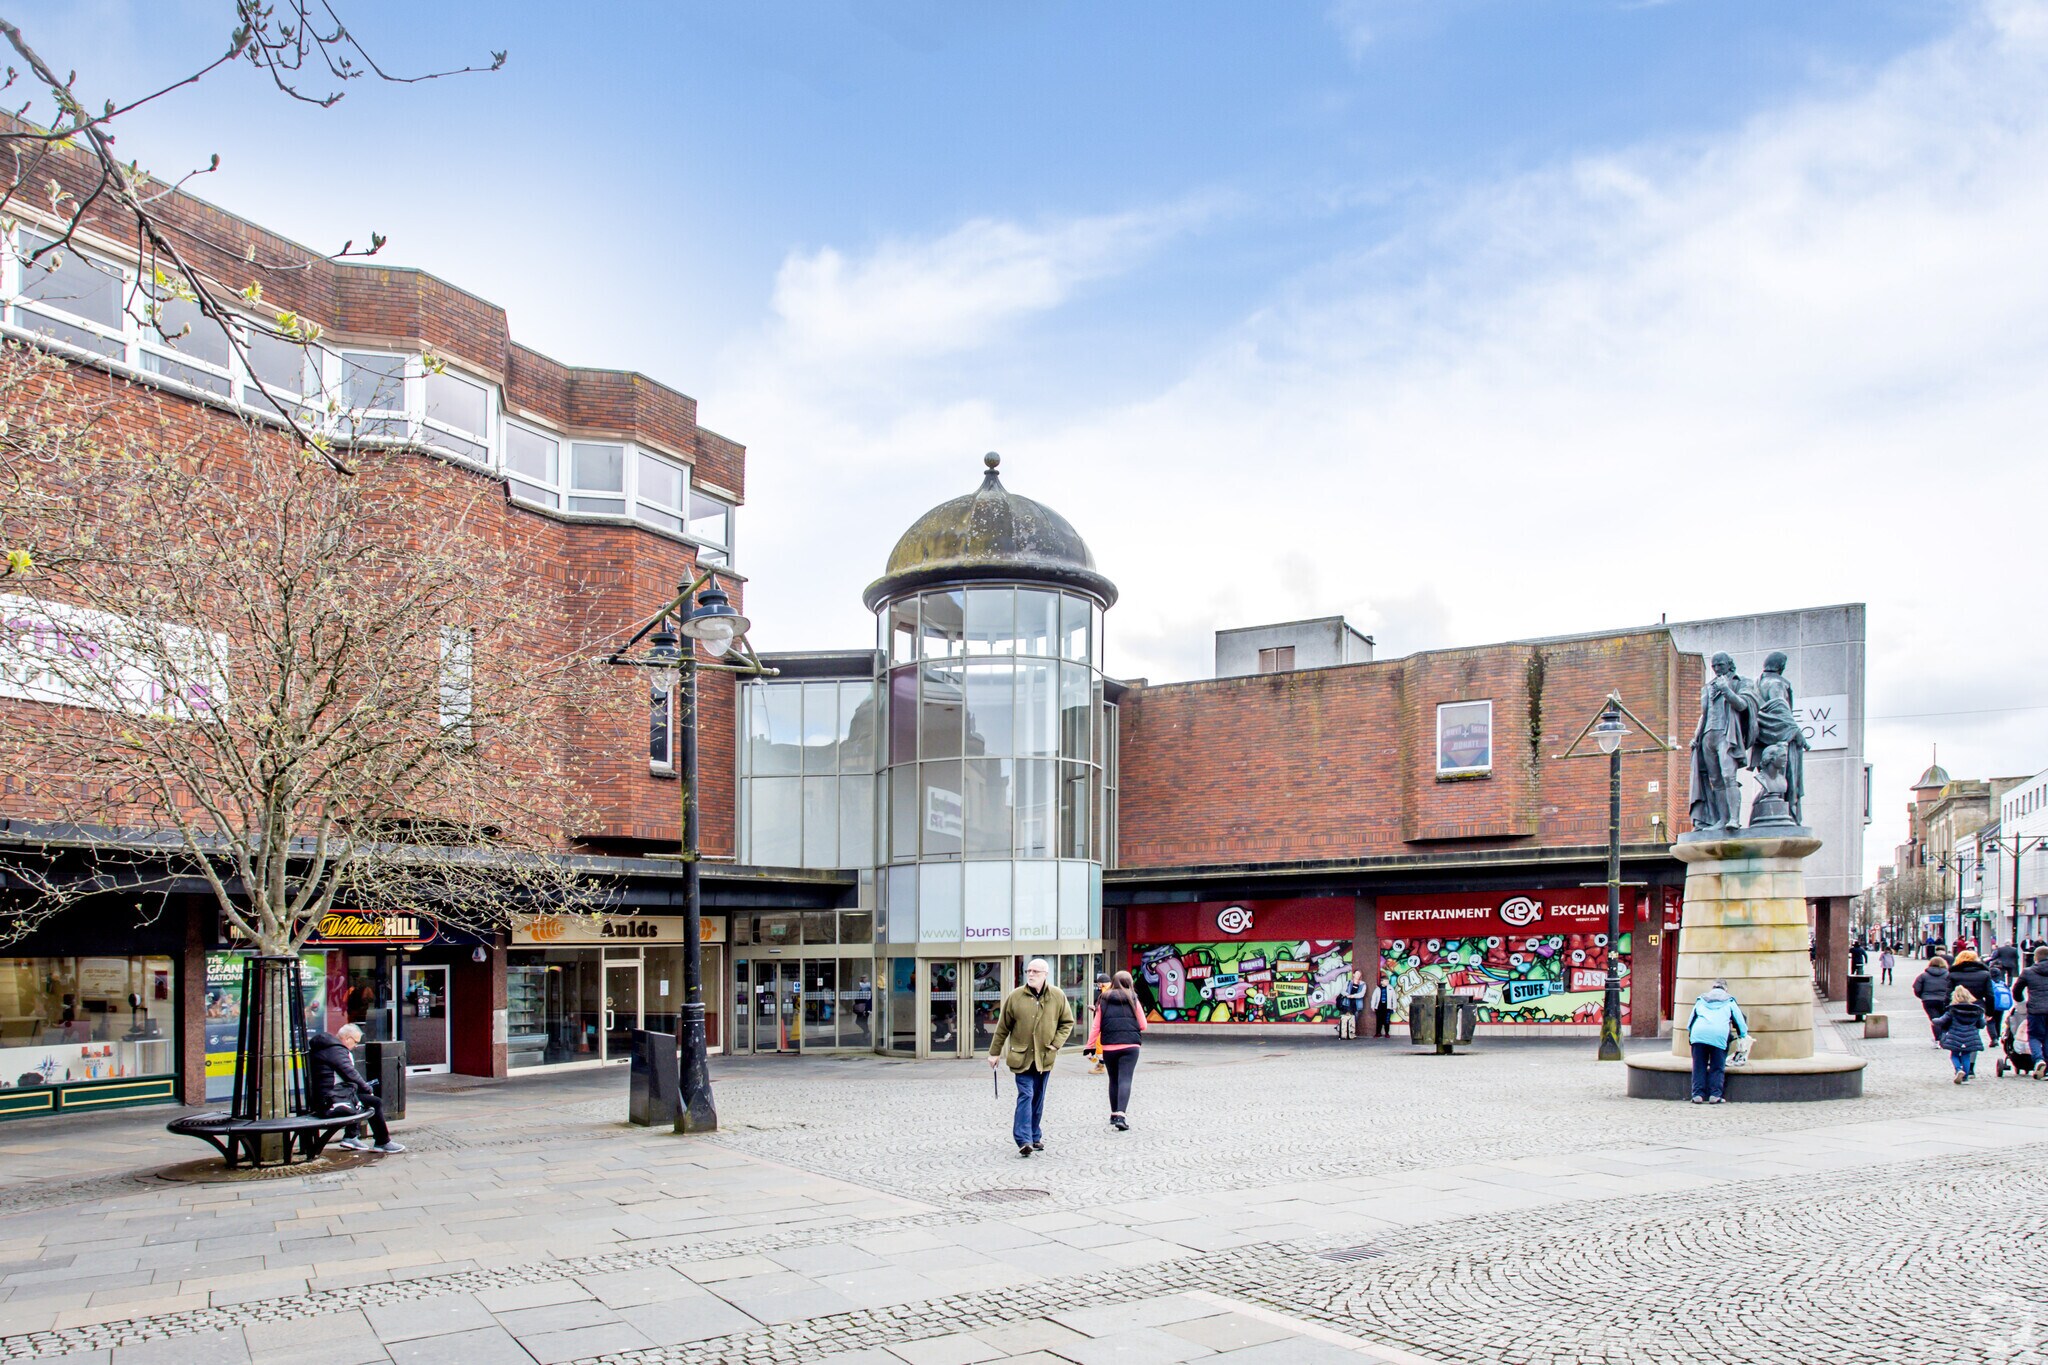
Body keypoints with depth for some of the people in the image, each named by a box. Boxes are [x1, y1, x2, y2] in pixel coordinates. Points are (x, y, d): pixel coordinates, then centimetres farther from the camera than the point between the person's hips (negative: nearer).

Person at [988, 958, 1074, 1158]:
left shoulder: (1058, 997, -1)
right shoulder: (1015, 997, -5)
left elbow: (1067, 1022, 10)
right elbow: (1002, 1027, 3)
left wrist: (1057, 1043, -3)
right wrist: (994, 1052, 5)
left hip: (1044, 1057, 2)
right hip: (1021, 1056, -2)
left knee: (1038, 1098, 12)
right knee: (1025, 1095, -12)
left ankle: (1035, 1137, 24)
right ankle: (1024, 1140, -14)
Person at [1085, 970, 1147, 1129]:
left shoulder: (1104, 1000, 6)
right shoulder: (1133, 999, 3)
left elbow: (1095, 1026, 4)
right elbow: (1143, 1025, 5)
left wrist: (1090, 1046, 7)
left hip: (1109, 1046, 2)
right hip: (1130, 1046, -2)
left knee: (1113, 1080, 17)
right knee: (1125, 1080, -6)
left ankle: (1114, 1114, 25)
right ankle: (1121, 1115, -21)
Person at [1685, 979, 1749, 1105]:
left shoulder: (1701, 999, 31)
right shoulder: (1729, 1001, 25)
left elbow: (1691, 1018, 33)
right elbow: (1740, 1020, 26)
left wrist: (1689, 1031, 44)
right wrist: (1743, 1035, 40)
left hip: (1698, 1033, 2)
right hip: (1719, 1034, -2)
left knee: (1699, 1066, 5)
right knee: (1717, 1067, 4)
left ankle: (1698, 1094, -2)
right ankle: (1715, 1095, -5)